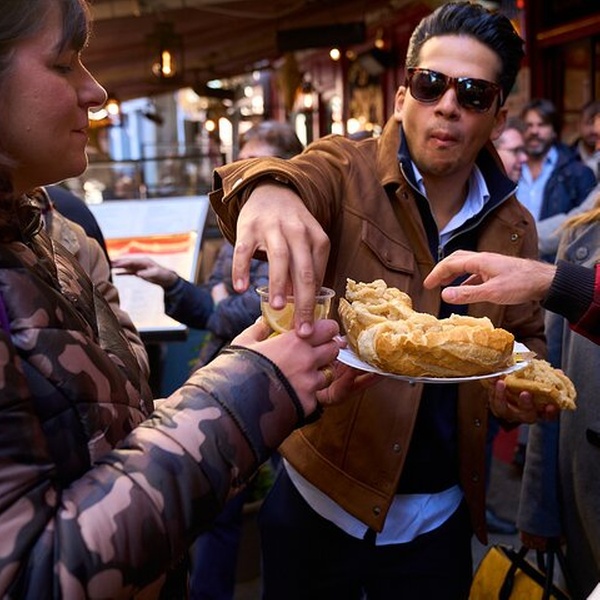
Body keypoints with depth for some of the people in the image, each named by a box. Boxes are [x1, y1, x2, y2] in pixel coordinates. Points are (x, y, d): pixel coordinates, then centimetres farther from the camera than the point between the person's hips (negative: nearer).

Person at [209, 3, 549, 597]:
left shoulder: (513, 228, 1)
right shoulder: (347, 171, -10)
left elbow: (526, 336, 13)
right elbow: (300, 175, -32)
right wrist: (269, 189, -55)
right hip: (317, 500, -2)